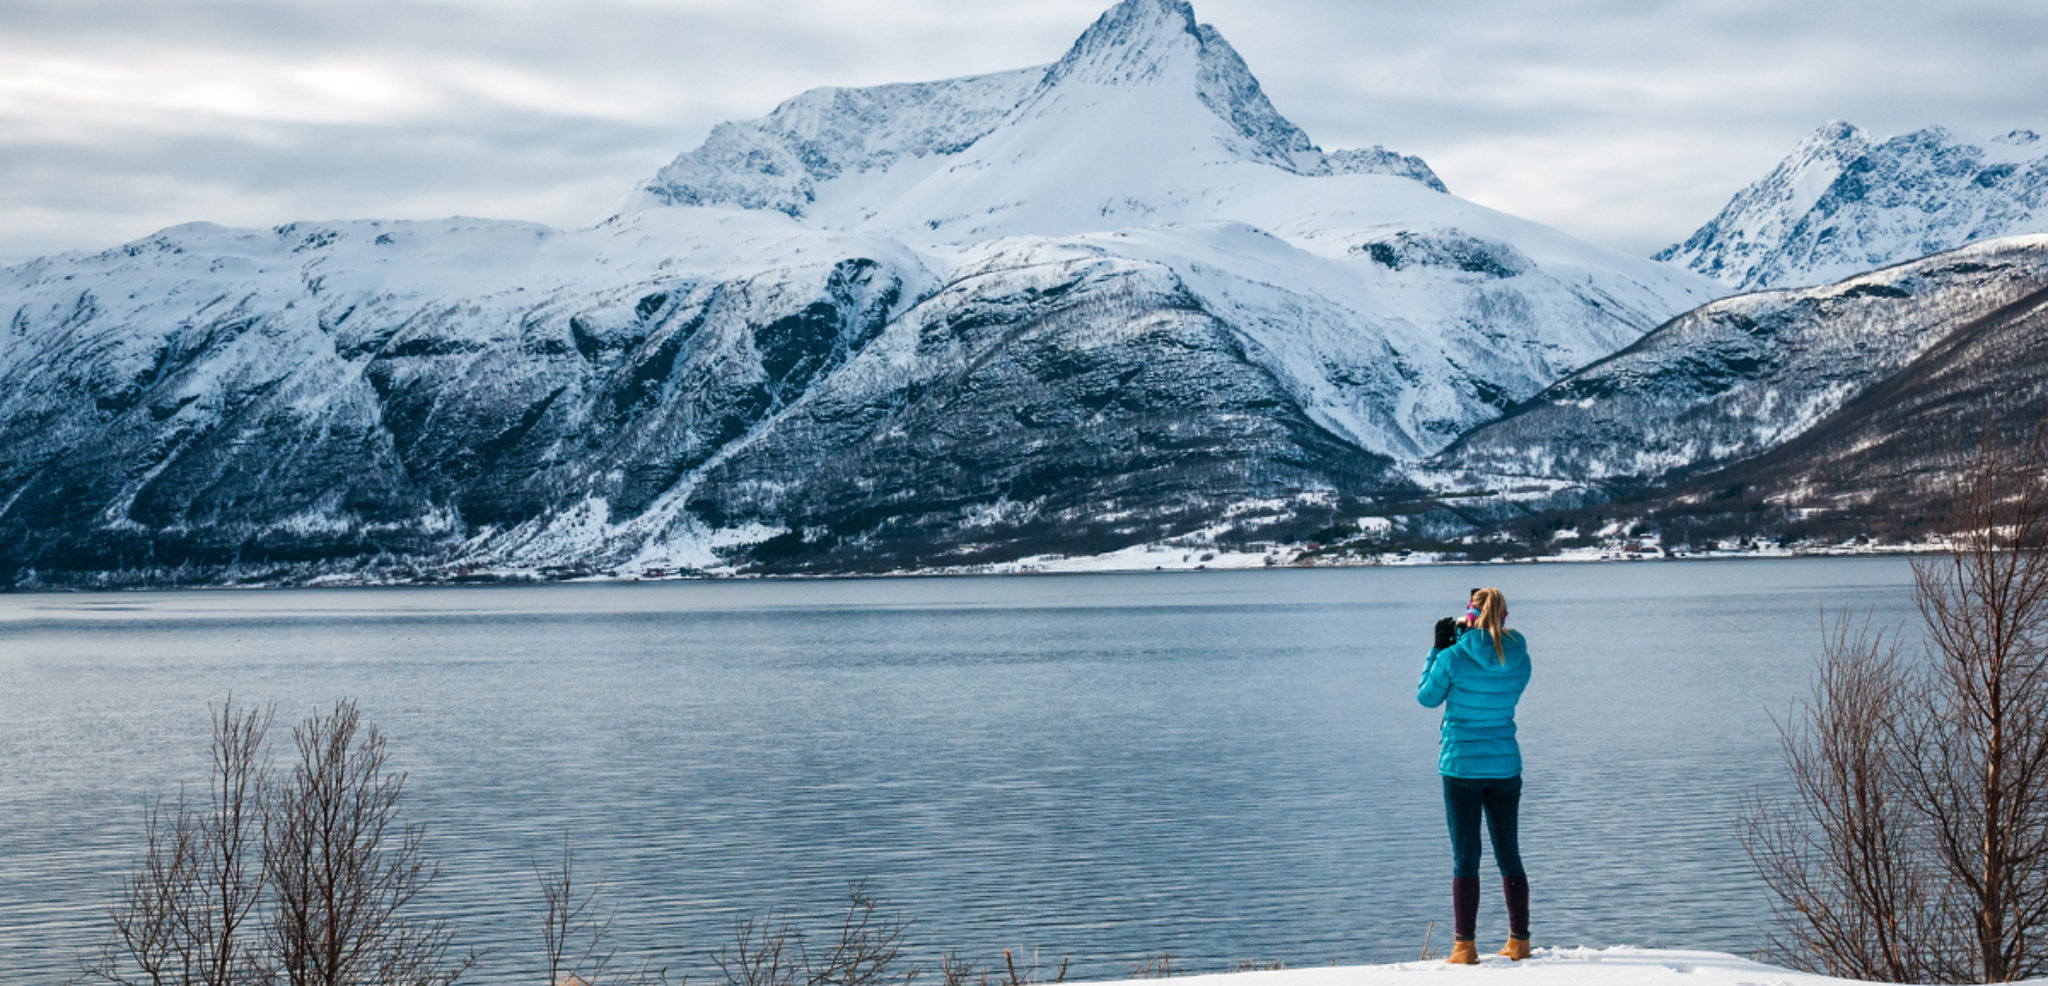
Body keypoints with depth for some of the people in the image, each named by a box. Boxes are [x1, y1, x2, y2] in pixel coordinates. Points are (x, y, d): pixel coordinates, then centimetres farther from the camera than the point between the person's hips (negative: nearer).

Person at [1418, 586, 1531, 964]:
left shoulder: (1454, 657, -14)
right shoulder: (1519, 660, -2)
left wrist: (1438, 648, 7)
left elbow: (1427, 697, 2)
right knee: (1509, 855, 13)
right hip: (1505, 766, 3)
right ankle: (1519, 942, 17)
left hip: (1462, 766, -3)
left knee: (1465, 858, 1)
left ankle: (1465, 947, 0)